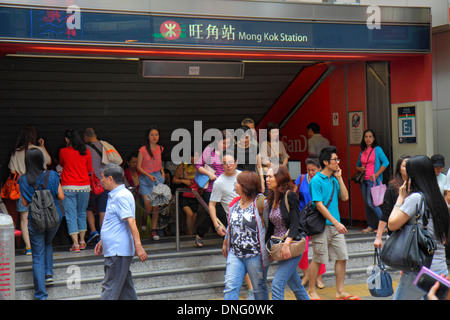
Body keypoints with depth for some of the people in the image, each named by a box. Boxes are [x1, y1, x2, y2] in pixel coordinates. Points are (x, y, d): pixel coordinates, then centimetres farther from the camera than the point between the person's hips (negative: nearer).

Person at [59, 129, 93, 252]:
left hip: (68, 187, -3)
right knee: (82, 214, 17)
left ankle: (76, 244, -5)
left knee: (71, 216, 1)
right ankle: (82, 241, 24)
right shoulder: (86, 152, 0)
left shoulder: (63, 152, -4)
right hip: (84, 186, 3)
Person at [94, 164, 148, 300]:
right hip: (114, 250, 10)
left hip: (118, 252, -10)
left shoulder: (121, 196, -15)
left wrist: (138, 246, -29)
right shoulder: (114, 196, 17)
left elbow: (131, 222, -23)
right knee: (125, 286, 13)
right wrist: (102, 242, 29)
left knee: (110, 288, -9)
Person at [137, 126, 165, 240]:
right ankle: (144, 219, 24)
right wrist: (148, 175, -15)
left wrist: (162, 173, 10)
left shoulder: (160, 149, 8)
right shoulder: (143, 150, -6)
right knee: (148, 207, -9)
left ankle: (154, 230, 8)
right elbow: (139, 167, -3)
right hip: (145, 179, -3)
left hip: (158, 177, 4)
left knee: (156, 205, -2)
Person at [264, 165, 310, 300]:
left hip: (291, 246, -8)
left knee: (277, 285, -14)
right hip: (279, 247, 8)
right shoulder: (272, 199, 11)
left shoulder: (290, 196, -11)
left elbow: (295, 223, -18)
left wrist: (287, 243, -28)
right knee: (296, 286, 15)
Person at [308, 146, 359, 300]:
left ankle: (340, 292, 16)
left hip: (335, 225, 7)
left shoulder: (334, 179, 12)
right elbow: (319, 205, -16)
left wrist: (339, 178, 5)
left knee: (342, 257, 6)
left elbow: (345, 197, 12)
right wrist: (336, 222, -19)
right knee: (318, 259, 1)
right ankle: (311, 291, 14)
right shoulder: (316, 180, -11)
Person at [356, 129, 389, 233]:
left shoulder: (377, 149, -2)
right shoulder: (362, 151, 15)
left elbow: (386, 162, -11)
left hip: (373, 180, -6)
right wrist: (360, 168, 3)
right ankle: (370, 226, 13)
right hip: (363, 180, 6)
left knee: (371, 203, -15)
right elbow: (357, 165, 27)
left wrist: (376, 175, -14)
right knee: (366, 203, 6)